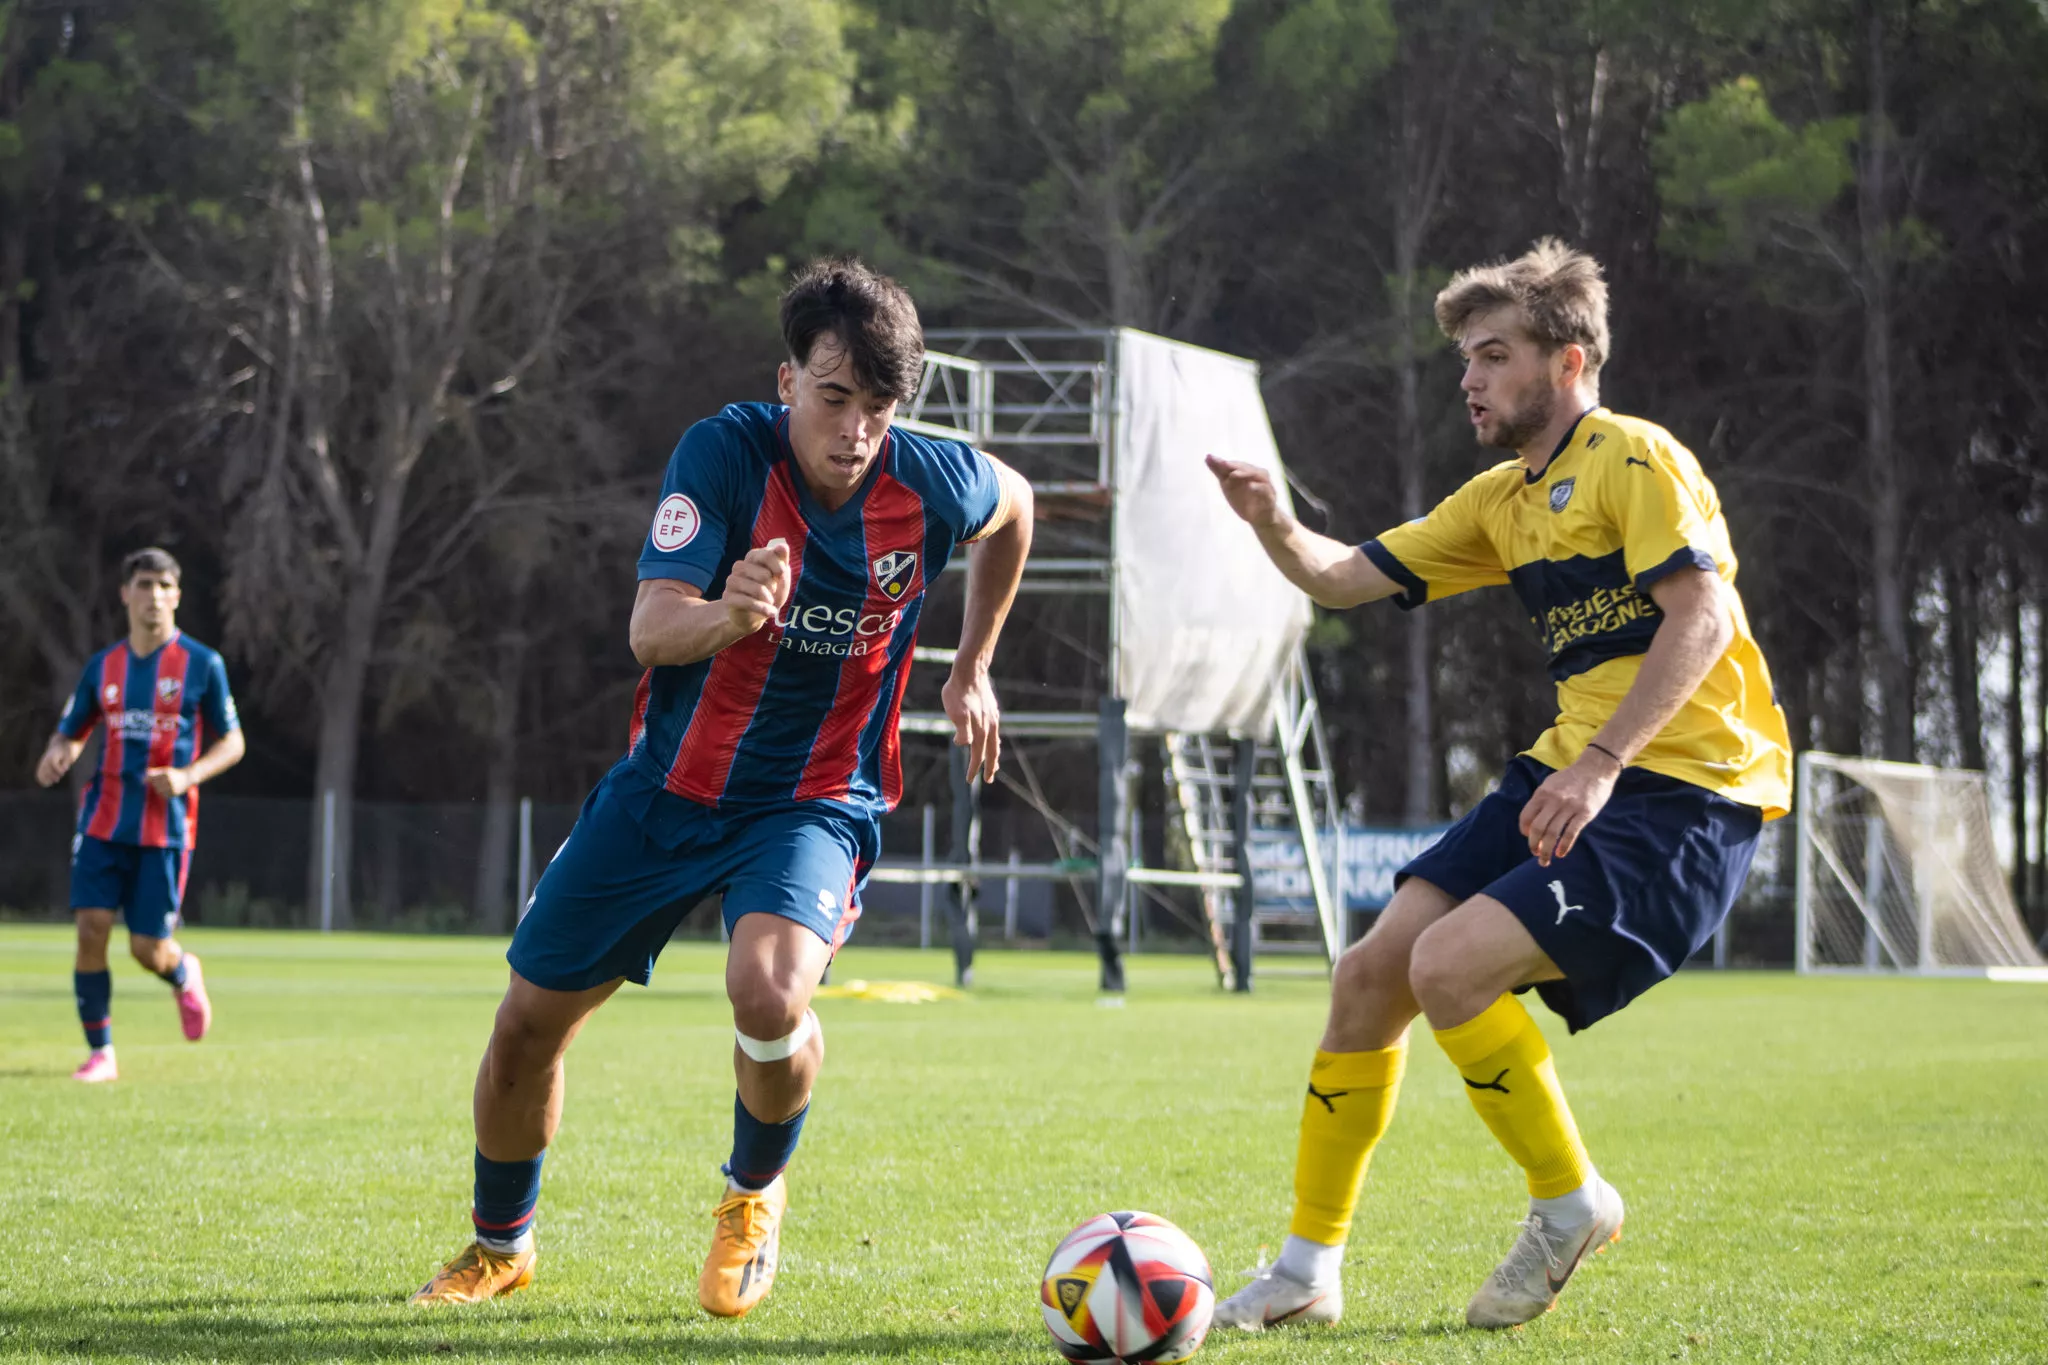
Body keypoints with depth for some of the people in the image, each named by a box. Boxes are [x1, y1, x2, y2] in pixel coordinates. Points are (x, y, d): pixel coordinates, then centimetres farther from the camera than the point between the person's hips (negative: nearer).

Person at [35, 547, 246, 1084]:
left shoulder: (203, 665, -2)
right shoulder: (103, 667, 7)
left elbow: (232, 742, 3)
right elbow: (70, 733, 16)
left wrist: (187, 776, -15)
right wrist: (55, 757, -9)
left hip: (166, 827, -3)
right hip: (105, 821, 3)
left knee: (148, 948, -3)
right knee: (91, 929, -10)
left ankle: (184, 975, 35)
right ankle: (100, 1054, 1)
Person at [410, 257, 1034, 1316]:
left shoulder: (930, 484, -15)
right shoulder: (723, 453, -20)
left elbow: (1014, 506, 11)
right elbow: (650, 629, -30)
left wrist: (971, 671, 13)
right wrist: (726, 615, -52)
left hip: (815, 800, -1)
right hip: (671, 782, 1)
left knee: (768, 992, -31)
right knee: (529, 1021, 6)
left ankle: (754, 1192, 3)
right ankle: (500, 1245, 35)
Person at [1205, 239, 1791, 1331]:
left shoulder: (1635, 459, -8)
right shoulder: (1503, 499, 18)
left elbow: (1702, 618, -20)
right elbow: (1348, 579, 19)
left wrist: (1599, 767, -26)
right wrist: (1273, 526, -3)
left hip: (1686, 791, -9)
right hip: (1566, 774, 9)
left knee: (1449, 966, -23)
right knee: (1370, 972, -1)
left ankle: (1569, 1202, -1)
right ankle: (1308, 1271, 10)